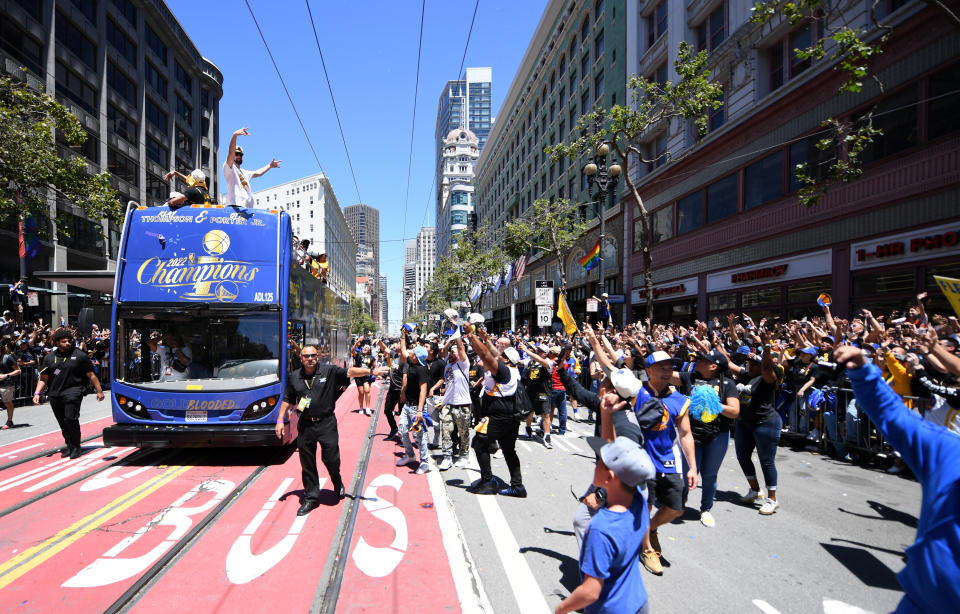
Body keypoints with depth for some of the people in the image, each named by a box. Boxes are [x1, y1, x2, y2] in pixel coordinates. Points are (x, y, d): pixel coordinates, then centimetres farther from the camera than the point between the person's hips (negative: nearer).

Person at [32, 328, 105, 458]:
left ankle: (75, 447, -1)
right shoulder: (50, 358, 12)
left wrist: (99, 391, 5)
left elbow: (91, 375, 5)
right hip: (54, 395, 4)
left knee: (70, 419, -14)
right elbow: (43, 379, 14)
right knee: (63, 423, 9)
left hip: (73, 392, -4)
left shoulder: (80, 355, 3)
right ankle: (69, 446, 24)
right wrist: (37, 393, 0)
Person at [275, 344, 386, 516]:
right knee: (307, 463, 8)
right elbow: (287, 400, 15)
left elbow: (350, 372, -15)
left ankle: (338, 484, 31)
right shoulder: (294, 377, 6)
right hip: (305, 425, 3)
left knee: (331, 458, -1)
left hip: (326, 423, -2)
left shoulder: (329, 371, -3)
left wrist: (371, 371, -28)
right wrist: (280, 420, 11)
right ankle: (311, 498, 24)